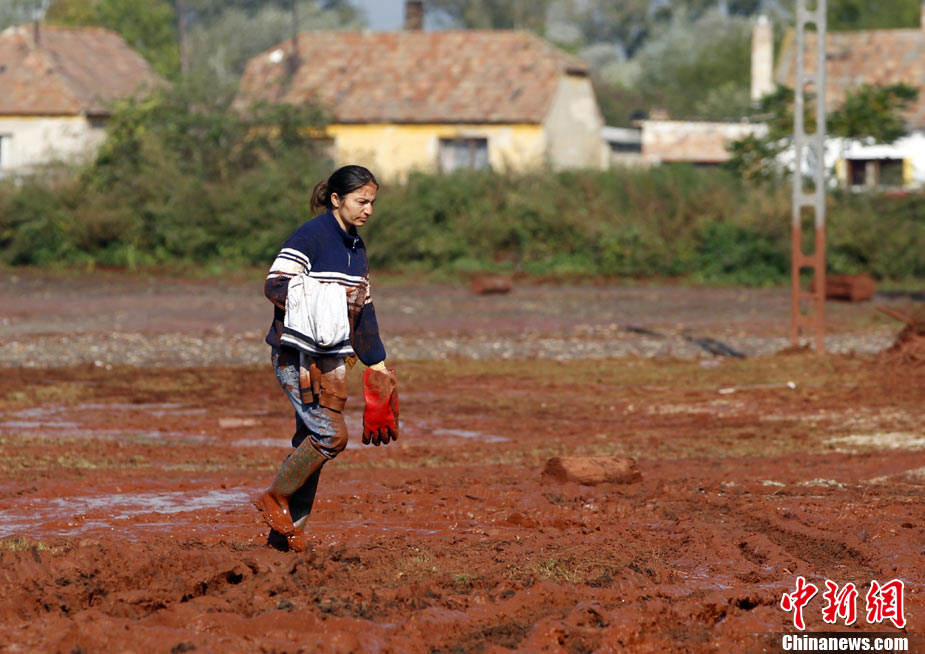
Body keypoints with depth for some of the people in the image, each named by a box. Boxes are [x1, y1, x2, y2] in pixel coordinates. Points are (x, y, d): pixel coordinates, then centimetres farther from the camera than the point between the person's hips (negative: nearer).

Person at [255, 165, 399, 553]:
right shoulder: (311, 237, -10)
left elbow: (364, 310, 23)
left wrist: (377, 363, 25)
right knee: (331, 435, -17)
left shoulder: (356, 248, 16)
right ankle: (275, 498, 1)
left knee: (312, 440, 5)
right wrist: (308, 299, -34)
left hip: (333, 359, 8)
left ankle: (290, 528, 11)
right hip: (296, 355, -8)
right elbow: (274, 284, -16)